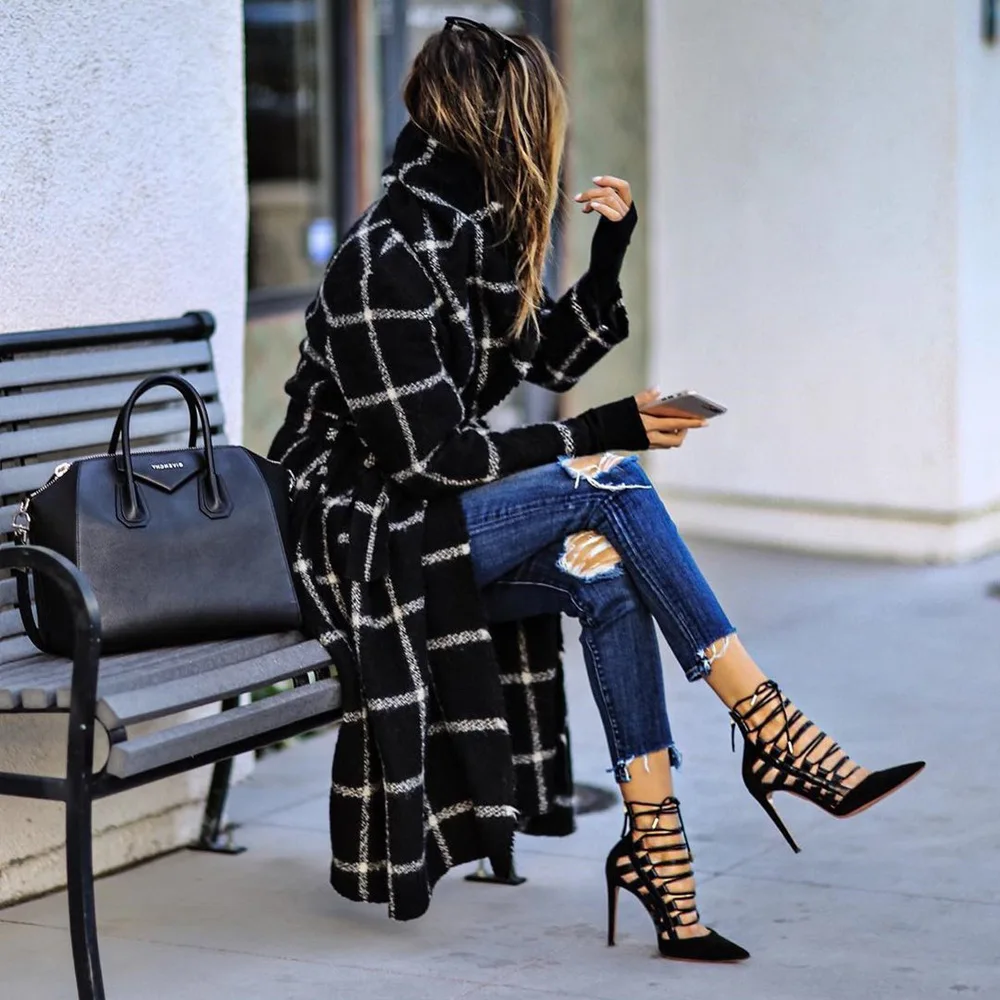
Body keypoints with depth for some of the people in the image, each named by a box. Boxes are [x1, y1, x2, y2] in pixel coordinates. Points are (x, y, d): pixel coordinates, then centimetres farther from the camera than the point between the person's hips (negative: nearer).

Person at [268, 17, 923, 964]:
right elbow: (428, 455, -21)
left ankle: (654, 842, -19)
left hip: (441, 525, 8)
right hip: (369, 539, -8)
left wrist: (610, 252, 9)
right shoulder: (382, 264, -19)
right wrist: (600, 435, -19)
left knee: (606, 573, -19)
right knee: (608, 482, -23)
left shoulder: (471, 234, 7)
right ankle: (771, 734, -20)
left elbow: (547, 354, 21)